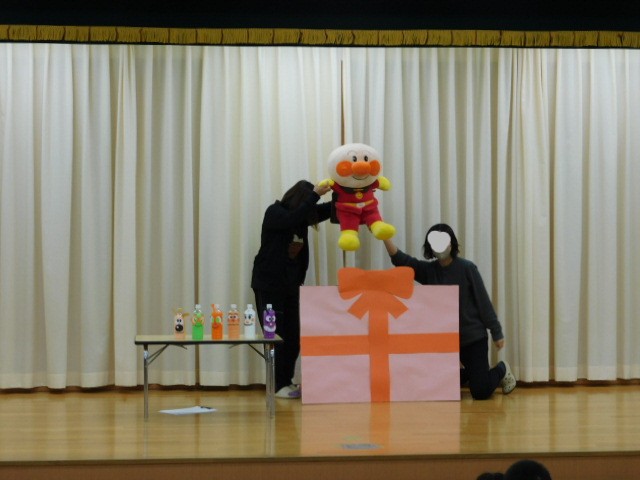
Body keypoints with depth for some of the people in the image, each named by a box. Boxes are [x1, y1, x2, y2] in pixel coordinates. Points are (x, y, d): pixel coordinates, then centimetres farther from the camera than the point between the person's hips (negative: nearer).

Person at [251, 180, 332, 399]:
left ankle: (287, 382, 13)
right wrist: (315, 195, -29)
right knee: (277, 337, -6)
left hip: (291, 284, 7)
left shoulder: (300, 214, 8)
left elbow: (329, 209, 8)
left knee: (293, 337, 3)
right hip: (268, 284, -6)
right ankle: (279, 385, 0)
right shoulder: (274, 213, -11)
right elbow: (293, 218, -31)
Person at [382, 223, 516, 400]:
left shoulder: (466, 268, -11)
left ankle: (502, 370, 27)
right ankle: (469, 371, 38)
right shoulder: (428, 270, -1)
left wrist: (496, 332, -6)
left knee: (480, 392, -6)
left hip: (474, 336, -4)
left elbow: (483, 301, -8)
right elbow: (401, 261, -14)